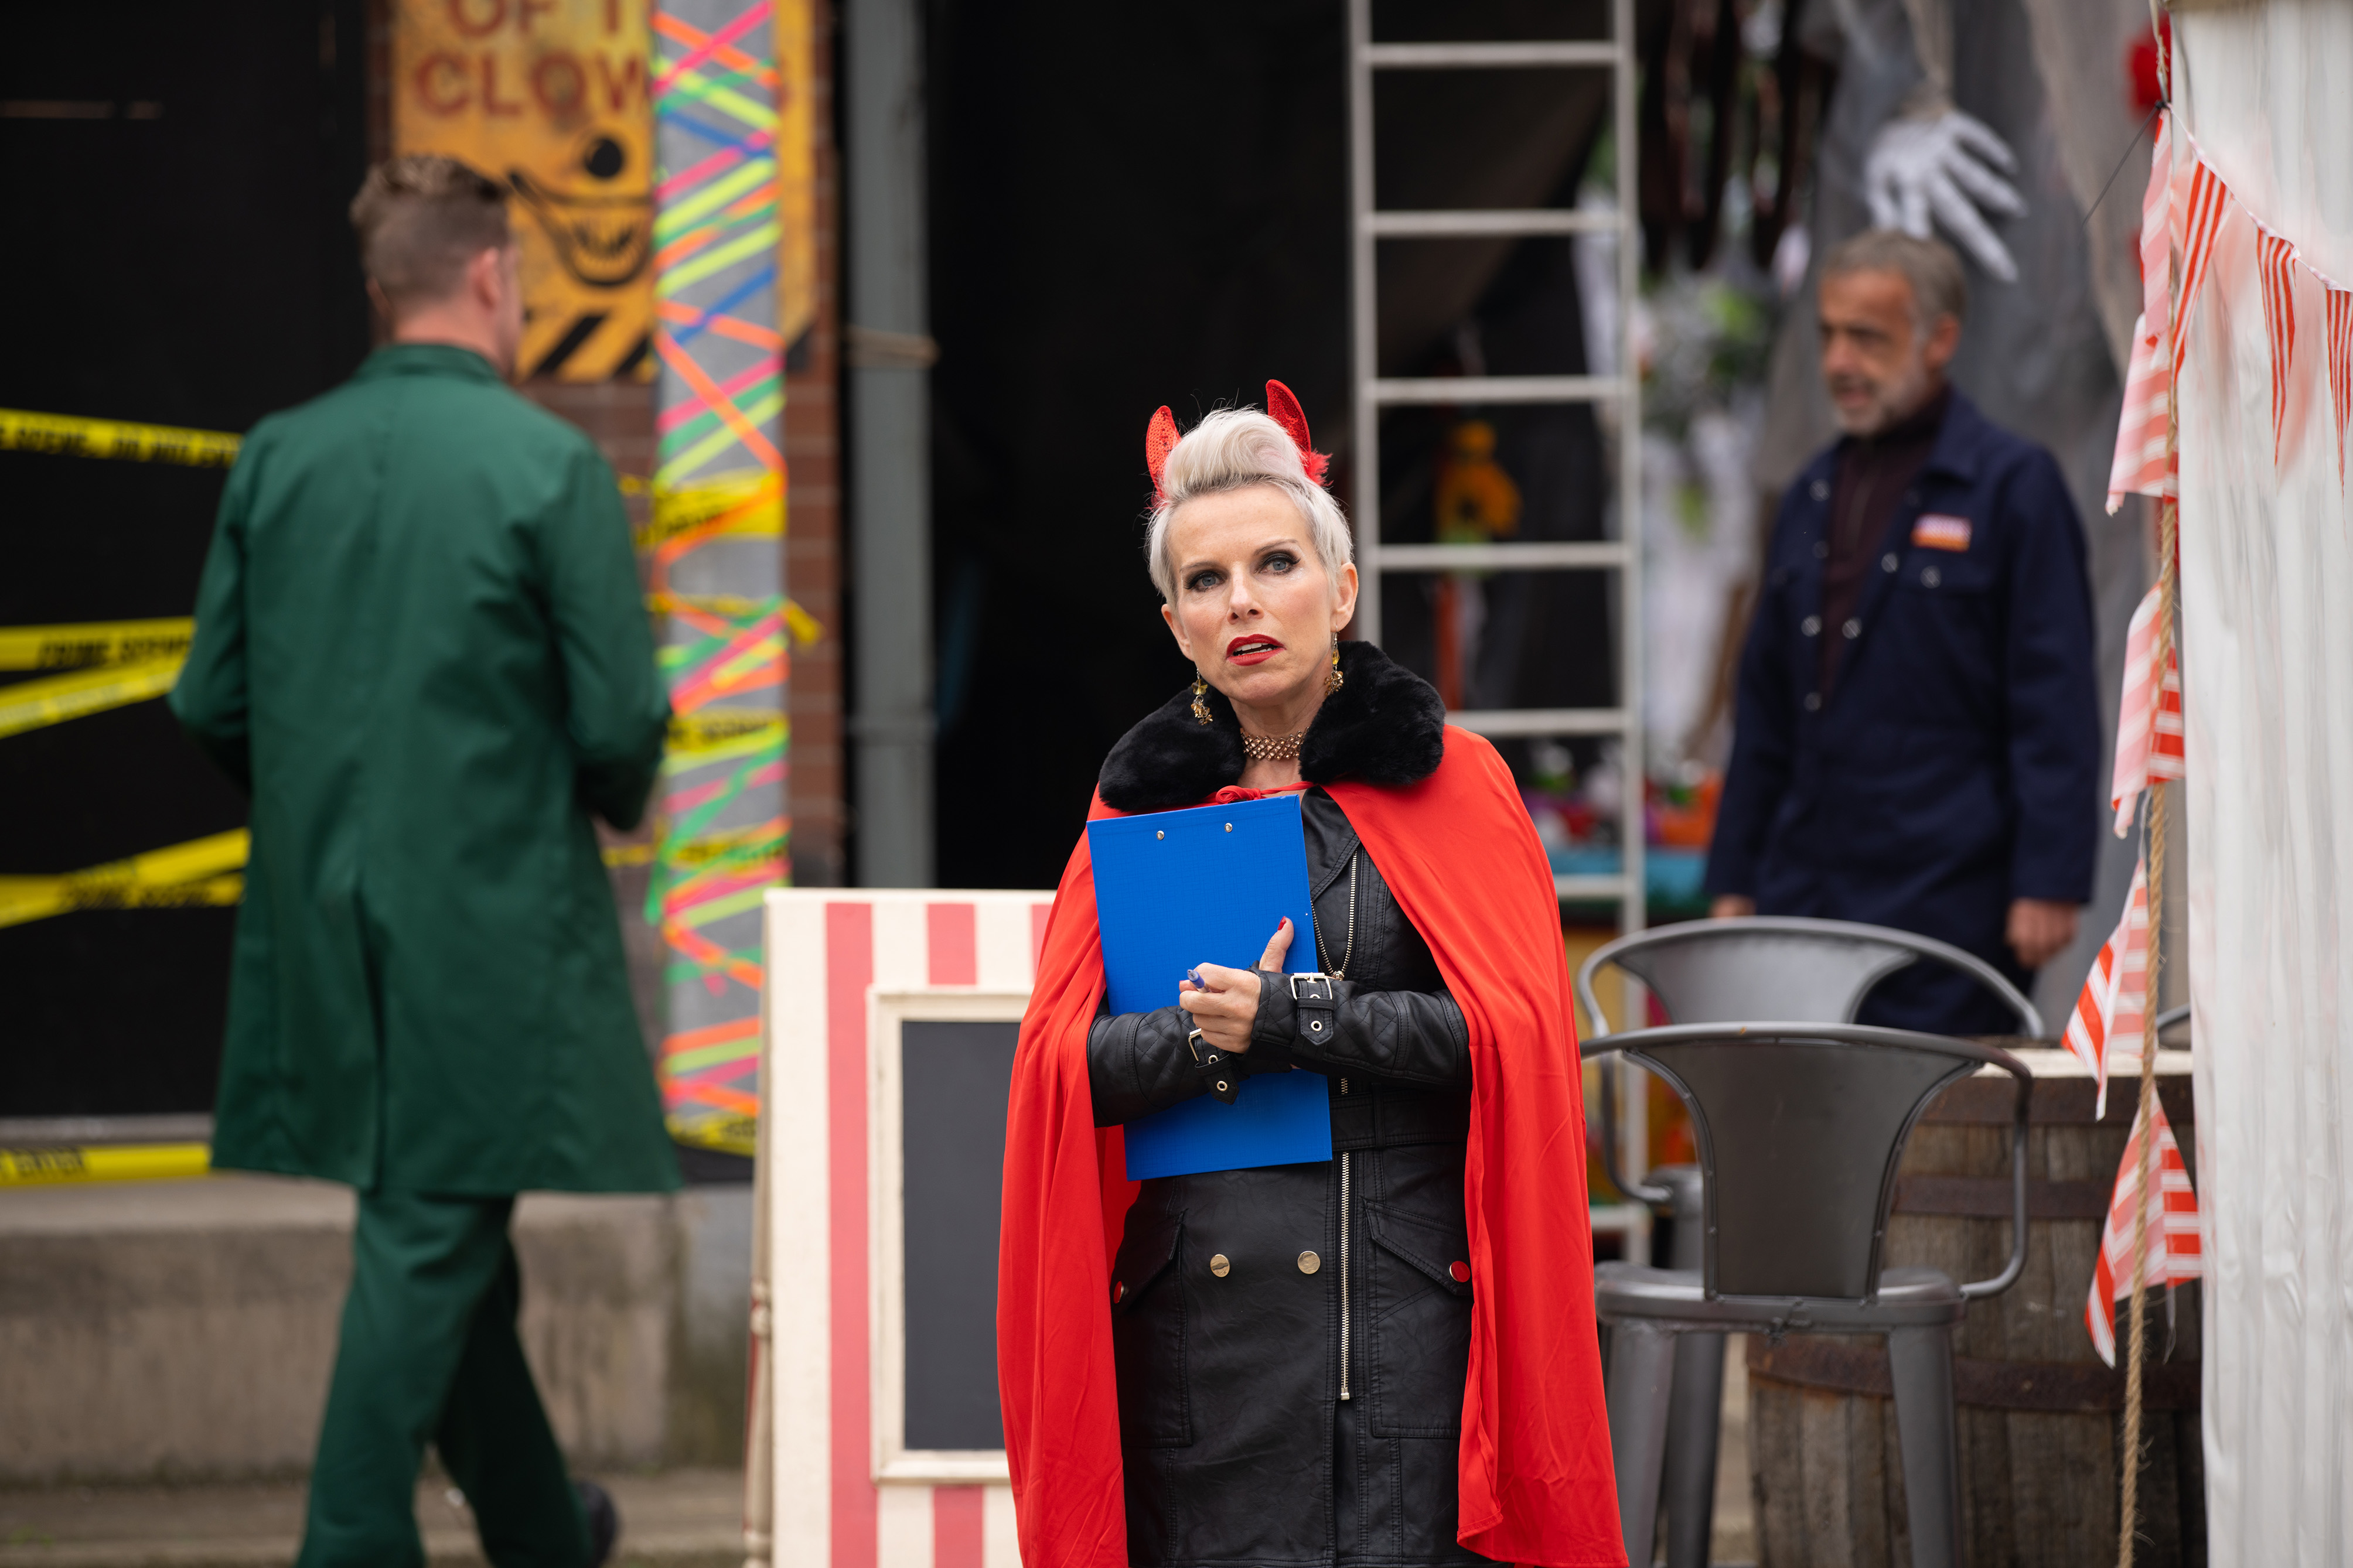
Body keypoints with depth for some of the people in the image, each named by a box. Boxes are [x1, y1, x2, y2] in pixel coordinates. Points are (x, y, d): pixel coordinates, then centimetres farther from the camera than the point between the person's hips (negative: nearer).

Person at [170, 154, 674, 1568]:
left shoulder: (275, 459, 2)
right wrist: (612, 804, 9)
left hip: (326, 919, 6)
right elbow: (620, 722, -13)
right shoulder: (551, 467, -12)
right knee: (432, 1241, -1)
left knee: (439, 1230, 18)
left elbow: (213, 704, 5)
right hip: (495, 912, -6)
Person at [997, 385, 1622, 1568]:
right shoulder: (1140, 803, 13)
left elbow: (1515, 1026, -6)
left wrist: (1288, 1019, -12)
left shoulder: (1450, 784, 6)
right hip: (1195, 1326, 2)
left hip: (1410, 1316, -2)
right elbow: (1058, 1066, 6)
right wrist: (1203, 1034, -12)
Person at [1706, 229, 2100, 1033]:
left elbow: (2056, 706, -7)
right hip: (1803, 901, 6)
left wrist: (2048, 884, -13)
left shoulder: (2014, 485, -3)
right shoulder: (1811, 498, 17)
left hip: (1949, 903, -6)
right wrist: (1733, 879, 16)